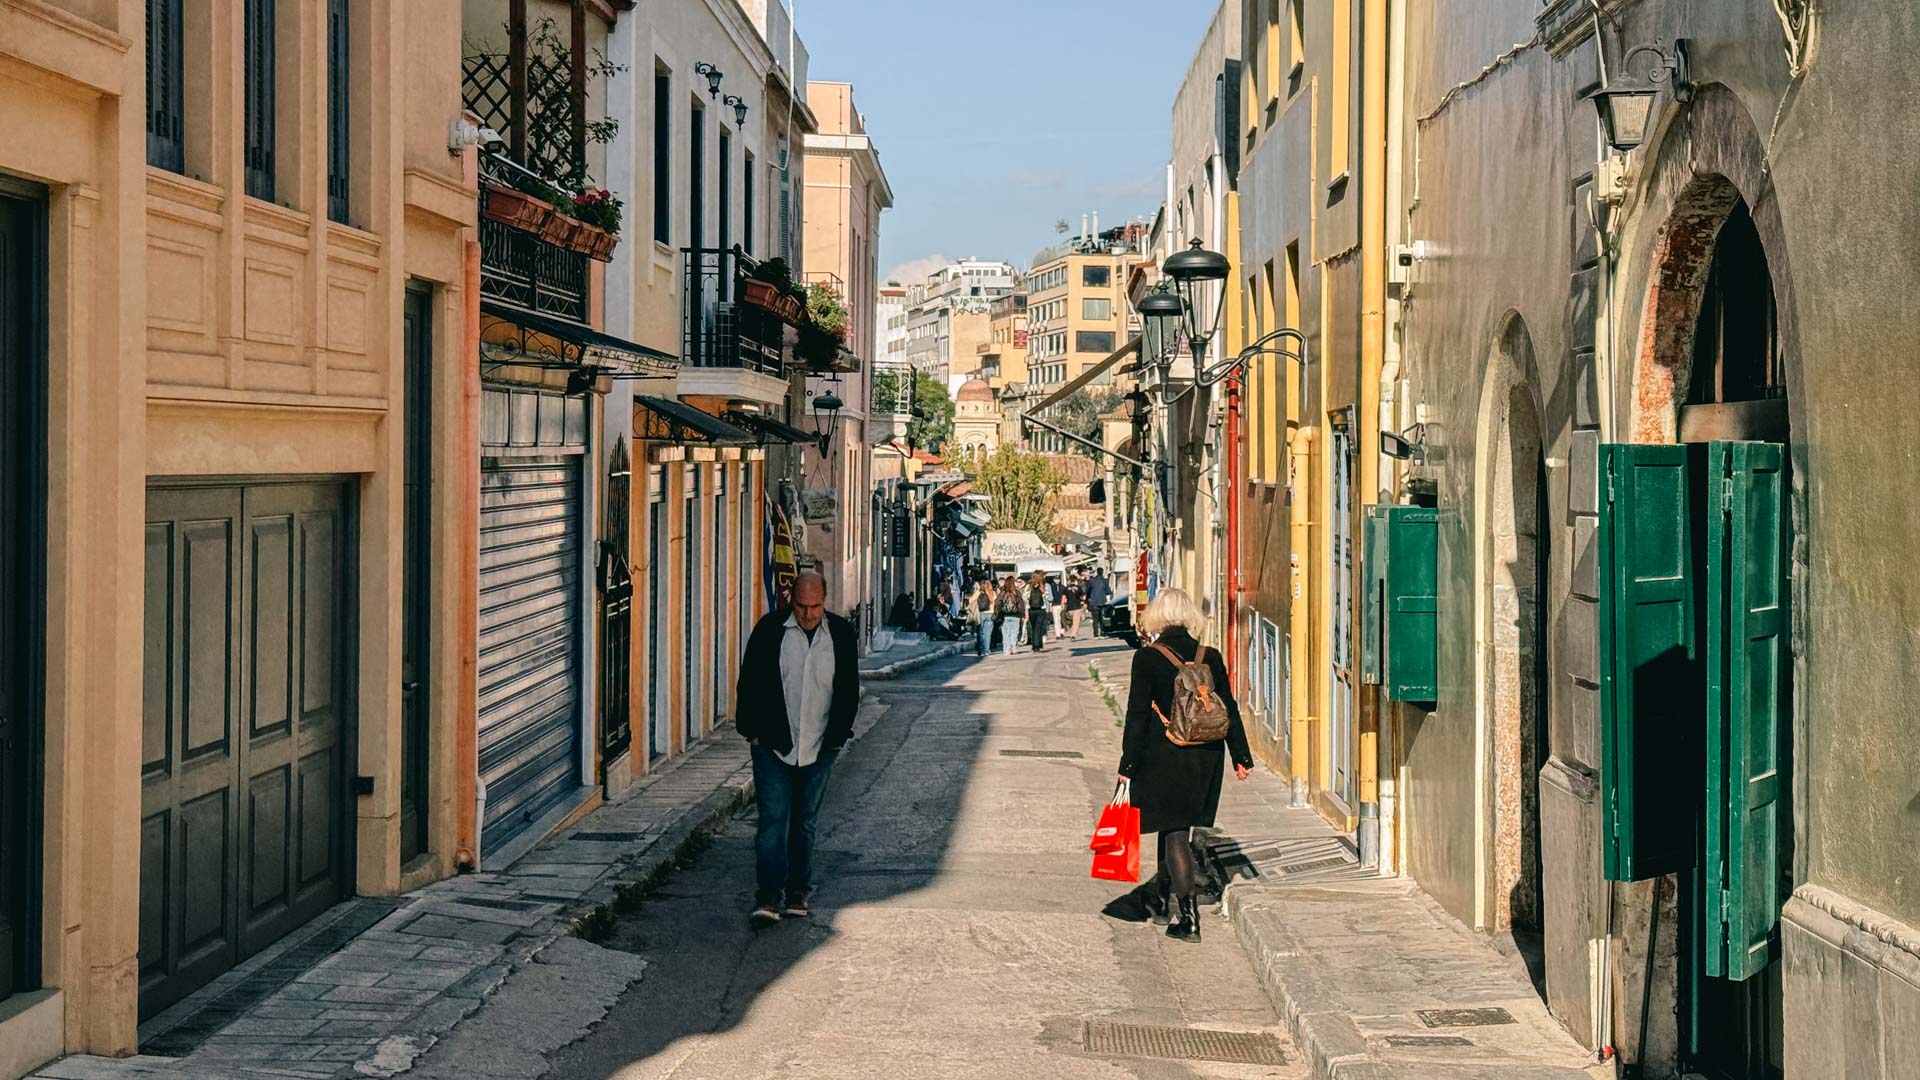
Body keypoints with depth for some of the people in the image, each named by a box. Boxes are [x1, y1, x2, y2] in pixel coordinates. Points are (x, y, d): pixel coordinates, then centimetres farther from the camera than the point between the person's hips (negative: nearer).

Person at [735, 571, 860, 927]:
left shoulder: (841, 633, 2)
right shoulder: (769, 629, -4)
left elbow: (849, 689, 9)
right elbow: (749, 683, 0)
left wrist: (837, 735, 4)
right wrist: (753, 731, -3)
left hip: (819, 749, 2)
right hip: (773, 746, -2)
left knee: (804, 822, 11)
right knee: (773, 820, -8)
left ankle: (798, 893, 21)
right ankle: (768, 897, -10)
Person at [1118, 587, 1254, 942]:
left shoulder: (1147, 658, -10)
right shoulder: (1210, 657, 1)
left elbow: (1137, 716, -11)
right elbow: (1229, 710, 5)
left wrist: (1128, 766, -6)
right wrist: (1241, 756, 13)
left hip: (1164, 757, -4)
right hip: (1205, 758, 4)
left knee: (1174, 831, 2)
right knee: (1179, 826, 20)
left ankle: (1187, 915, -4)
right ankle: (1161, 894, 35)